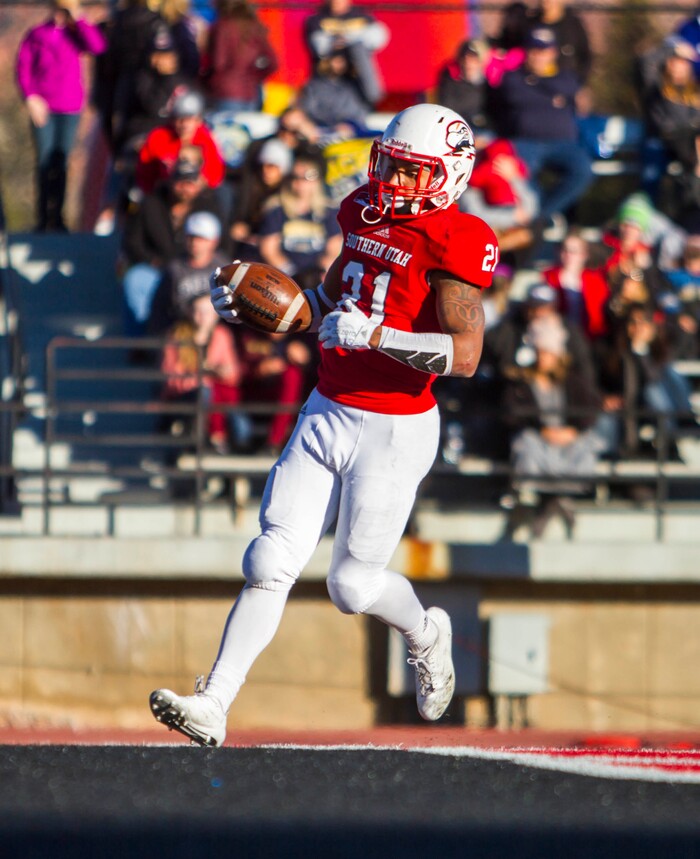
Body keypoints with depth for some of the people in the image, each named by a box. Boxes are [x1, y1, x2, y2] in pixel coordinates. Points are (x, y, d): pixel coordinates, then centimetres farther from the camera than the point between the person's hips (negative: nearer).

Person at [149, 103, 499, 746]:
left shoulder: (454, 241, -15)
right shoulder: (367, 214, 9)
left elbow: (465, 355, -23)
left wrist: (374, 335, -31)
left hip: (394, 432, -6)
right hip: (326, 418, 6)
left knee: (354, 585, 2)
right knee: (271, 564, -3)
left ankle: (426, 636, 35)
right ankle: (213, 707, -6)